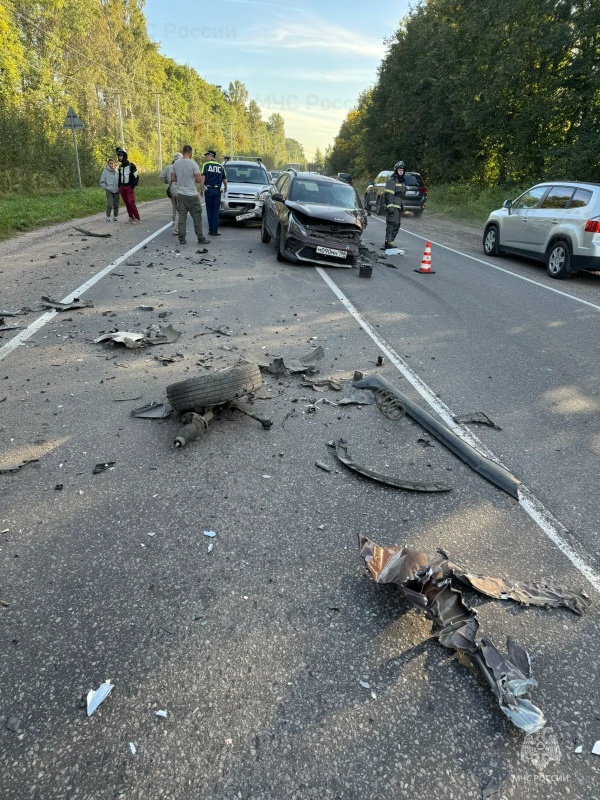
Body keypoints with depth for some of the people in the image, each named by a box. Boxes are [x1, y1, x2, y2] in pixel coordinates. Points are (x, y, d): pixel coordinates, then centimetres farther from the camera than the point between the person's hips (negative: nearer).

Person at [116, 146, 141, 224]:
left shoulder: (131, 165, -7)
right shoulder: (120, 166, 13)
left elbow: (136, 177, -8)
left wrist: (132, 186, -13)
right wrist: (119, 186, 11)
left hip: (129, 187, -6)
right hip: (122, 187, 6)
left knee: (131, 203, -16)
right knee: (126, 203, 5)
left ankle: (137, 218, -13)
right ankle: (131, 217, 12)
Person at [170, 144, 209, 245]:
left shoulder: (175, 164, 2)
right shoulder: (193, 163, -12)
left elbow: (172, 179, 7)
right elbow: (199, 180, -12)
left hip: (180, 194, 4)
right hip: (192, 195, -4)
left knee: (182, 217, 7)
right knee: (197, 217, 4)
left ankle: (182, 239, 5)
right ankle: (201, 239, 6)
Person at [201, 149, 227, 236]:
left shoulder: (206, 165, 0)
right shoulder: (220, 166, 9)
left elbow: (203, 177, -8)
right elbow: (225, 180, 12)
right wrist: (225, 188, 28)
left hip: (208, 190, -1)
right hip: (217, 191, 1)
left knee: (209, 210, 7)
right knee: (216, 211, 3)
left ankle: (211, 230, 7)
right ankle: (215, 230, -3)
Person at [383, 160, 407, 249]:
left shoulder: (402, 180, 22)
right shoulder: (392, 180, -8)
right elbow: (388, 194, -16)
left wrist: (402, 207, 27)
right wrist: (390, 206, -24)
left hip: (398, 207, 10)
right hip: (392, 206, -10)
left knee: (396, 226, 10)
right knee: (391, 224, -14)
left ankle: (389, 243, 16)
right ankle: (389, 243, -16)